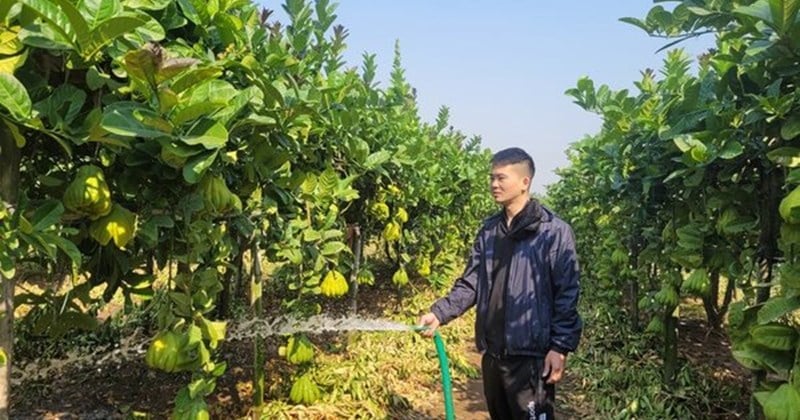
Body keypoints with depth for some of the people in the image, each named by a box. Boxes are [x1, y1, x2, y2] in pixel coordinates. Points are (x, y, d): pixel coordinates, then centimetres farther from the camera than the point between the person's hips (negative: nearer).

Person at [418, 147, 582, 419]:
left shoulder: (554, 232, -10)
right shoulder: (488, 231, 9)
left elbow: (567, 295, -10)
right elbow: (470, 284, 7)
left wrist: (561, 347, -14)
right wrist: (439, 313, -7)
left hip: (532, 356, -6)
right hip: (492, 353, 7)